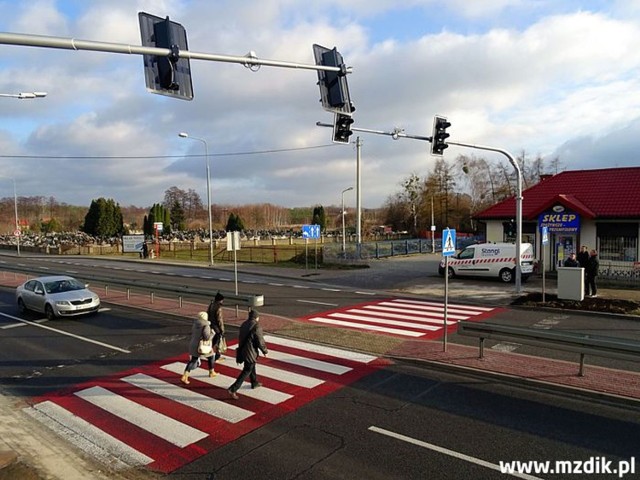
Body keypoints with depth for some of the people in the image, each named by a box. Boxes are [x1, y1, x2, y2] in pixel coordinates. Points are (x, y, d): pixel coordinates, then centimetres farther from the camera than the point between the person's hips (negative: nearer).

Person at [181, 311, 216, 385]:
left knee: (192, 361, 10)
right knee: (210, 357, 20)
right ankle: (211, 372, 33)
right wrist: (212, 333, -9)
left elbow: (192, 334, 14)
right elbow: (207, 337, -25)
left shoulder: (194, 324, 3)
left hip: (194, 345, 6)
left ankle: (184, 377, -4)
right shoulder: (206, 326, -19)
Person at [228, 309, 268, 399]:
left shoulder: (244, 324, 4)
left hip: (242, 349, 8)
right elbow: (260, 341, -16)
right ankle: (233, 389, -5)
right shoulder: (256, 327, -19)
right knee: (247, 371, 0)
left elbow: (240, 337, 13)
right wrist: (265, 351, 0)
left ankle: (254, 383, 45)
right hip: (251, 351, -8)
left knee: (252, 366, 27)